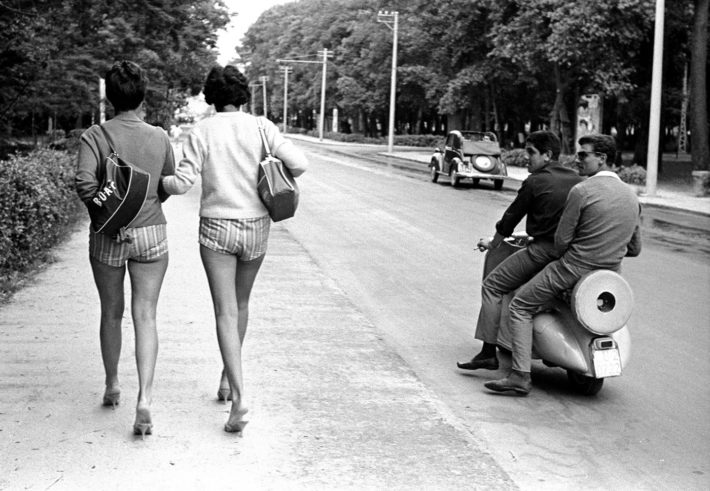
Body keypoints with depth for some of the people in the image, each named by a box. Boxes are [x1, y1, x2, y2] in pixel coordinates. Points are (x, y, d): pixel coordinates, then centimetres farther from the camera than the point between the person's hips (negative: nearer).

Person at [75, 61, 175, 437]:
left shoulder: (94, 136, -7)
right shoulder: (159, 138, -1)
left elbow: (84, 184, -19)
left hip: (107, 237, 0)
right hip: (151, 234, 0)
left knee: (111, 313, 17)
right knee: (145, 316, 0)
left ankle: (112, 385, 34)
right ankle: (144, 398, -13)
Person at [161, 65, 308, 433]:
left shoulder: (201, 132, -5)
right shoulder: (260, 127, -2)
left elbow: (182, 183, -10)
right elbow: (299, 164, -10)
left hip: (216, 228, -2)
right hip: (256, 227, 2)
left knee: (226, 313, -2)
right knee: (240, 303, 22)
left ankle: (239, 397, -16)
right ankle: (228, 378, 36)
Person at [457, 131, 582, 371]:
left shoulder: (535, 182, -5)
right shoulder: (577, 180, 13)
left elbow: (512, 216, 2)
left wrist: (493, 243, 19)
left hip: (544, 250, -7)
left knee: (492, 286, 3)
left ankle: (489, 353, -3)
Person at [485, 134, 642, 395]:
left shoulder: (582, 191, -14)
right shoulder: (632, 197, 7)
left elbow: (561, 240, -11)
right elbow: (634, 248, 12)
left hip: (574, 268, -7)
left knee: (520, 306, 5)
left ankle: (520, 375, -7)